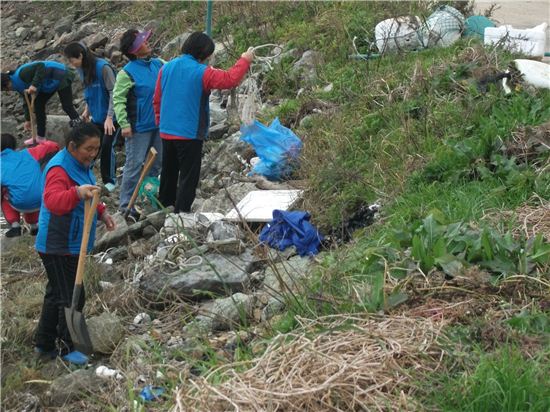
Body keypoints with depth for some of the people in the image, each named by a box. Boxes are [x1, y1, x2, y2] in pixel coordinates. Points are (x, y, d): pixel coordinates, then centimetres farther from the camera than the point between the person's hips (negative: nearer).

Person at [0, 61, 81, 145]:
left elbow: (40, 66, -37)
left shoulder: (21, 74, -28)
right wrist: (28, 119, 15)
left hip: (60, 77, -10)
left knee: (67, 105, -12)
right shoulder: (19, 85, 3)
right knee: (38, 104, 8)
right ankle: (41, 137, 14)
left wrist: (34, 85, -40)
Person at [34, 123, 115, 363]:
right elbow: (53, 201, -41)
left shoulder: (81, 165, 9)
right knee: (72, 298, -3)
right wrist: (77, 193, -57)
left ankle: (44, 344, 31)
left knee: (56, 294, 19)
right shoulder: (59, 169, -23)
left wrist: (101, 212, 13)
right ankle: (66, 348, 13)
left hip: (70, 244, 10)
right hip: (59, 247, -10)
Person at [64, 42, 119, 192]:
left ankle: (109, 181, 10)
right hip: (96, 116, 6)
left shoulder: (103, 67, -22)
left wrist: (109, 117, -22)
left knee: (106, 146, -5)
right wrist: (87, 110, 10)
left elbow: (114, 92, -20)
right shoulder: (82, 70, 1)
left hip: (110, 117, -6)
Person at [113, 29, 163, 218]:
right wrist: (124, 124, -21)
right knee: (134, 165, -2)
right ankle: (126, 204, 6)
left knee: (157, 164, 15)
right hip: (139, 128, -7)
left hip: (159, 124, 7)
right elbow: (118, 99, -15)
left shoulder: (158, 64, 3)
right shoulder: (127, 72, -14)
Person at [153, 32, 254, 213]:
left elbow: (157, 99, 9)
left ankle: (164, 207, 32)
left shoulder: (167, 68, 4)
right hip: (190, 134, -7)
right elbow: (230, 79, -17)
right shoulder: (201, 72, -16)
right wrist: (244, 61, -4)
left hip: (166, 132, 7)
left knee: (168, 173, 20)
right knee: (188, 177, 2)